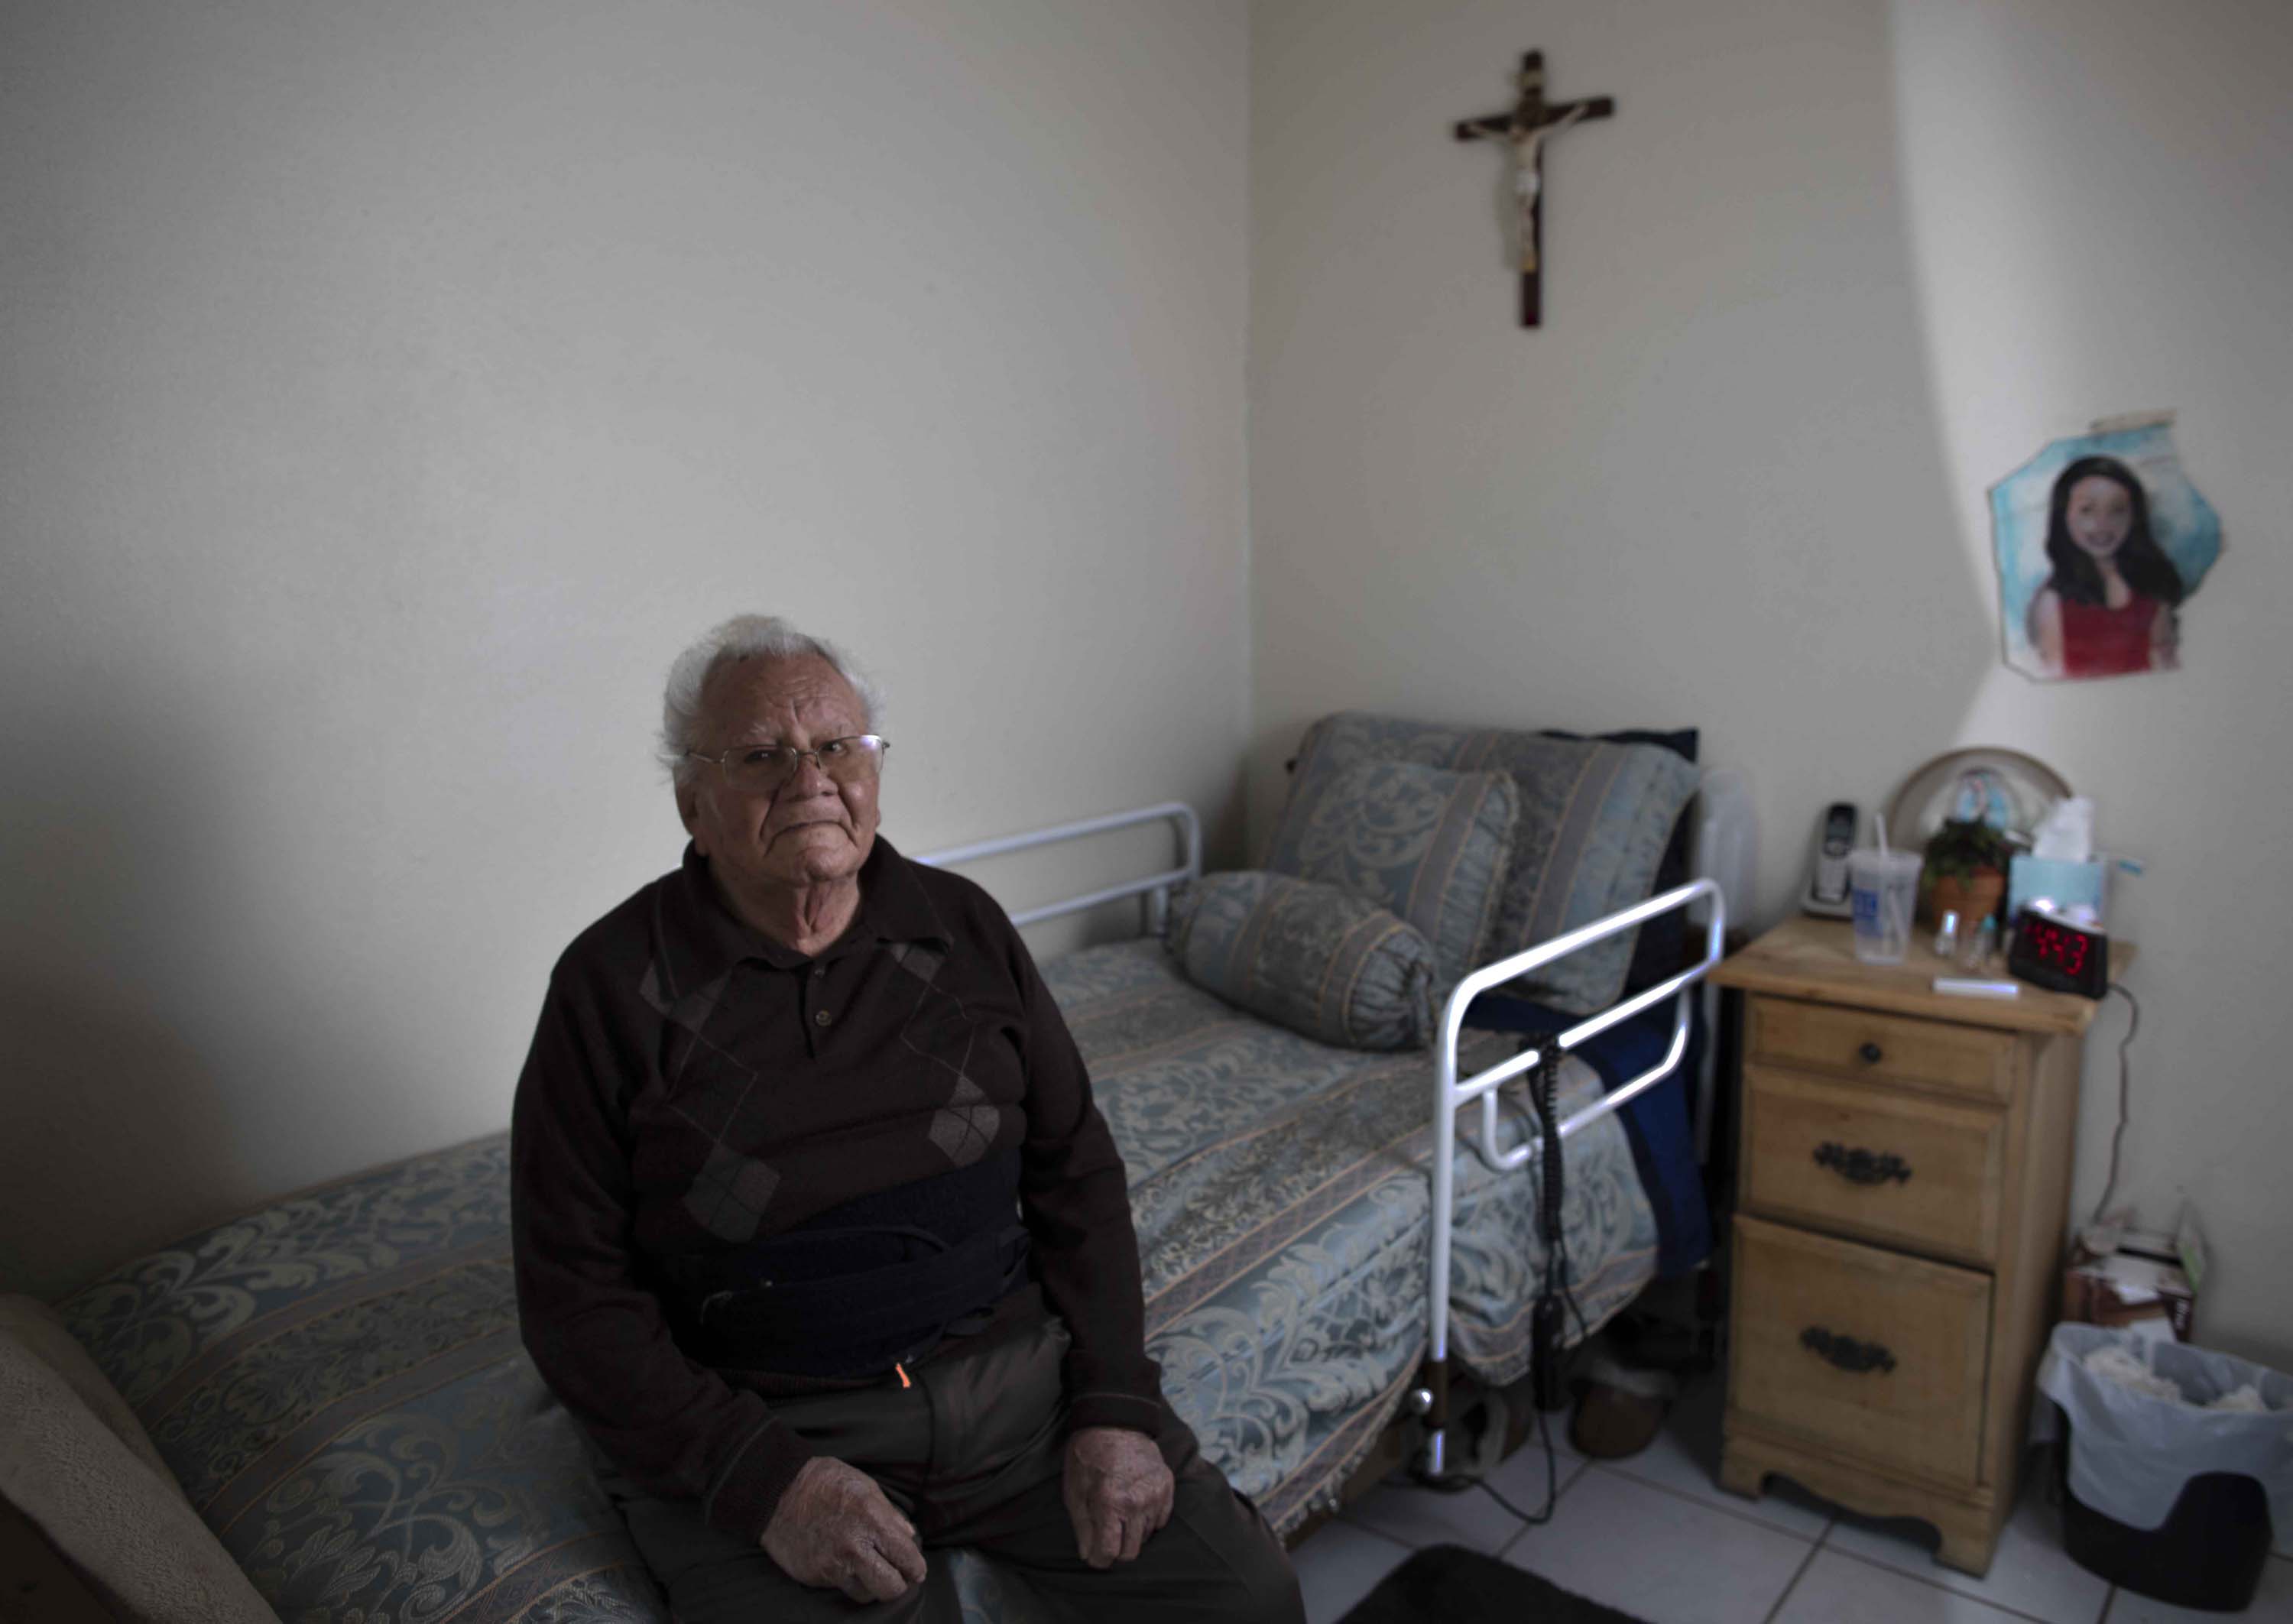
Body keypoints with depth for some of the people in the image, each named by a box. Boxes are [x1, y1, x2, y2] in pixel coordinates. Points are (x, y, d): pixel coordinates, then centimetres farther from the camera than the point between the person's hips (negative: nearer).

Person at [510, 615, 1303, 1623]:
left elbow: (1075, 1170, 6)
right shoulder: (611, 984, -6)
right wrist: (761, 1477, -17)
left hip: (1021, 1371, 3)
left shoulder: (965, 927, 3)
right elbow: (573, 1293, -6)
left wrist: (1116, 1402, -5)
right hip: (754, 1423, -2)